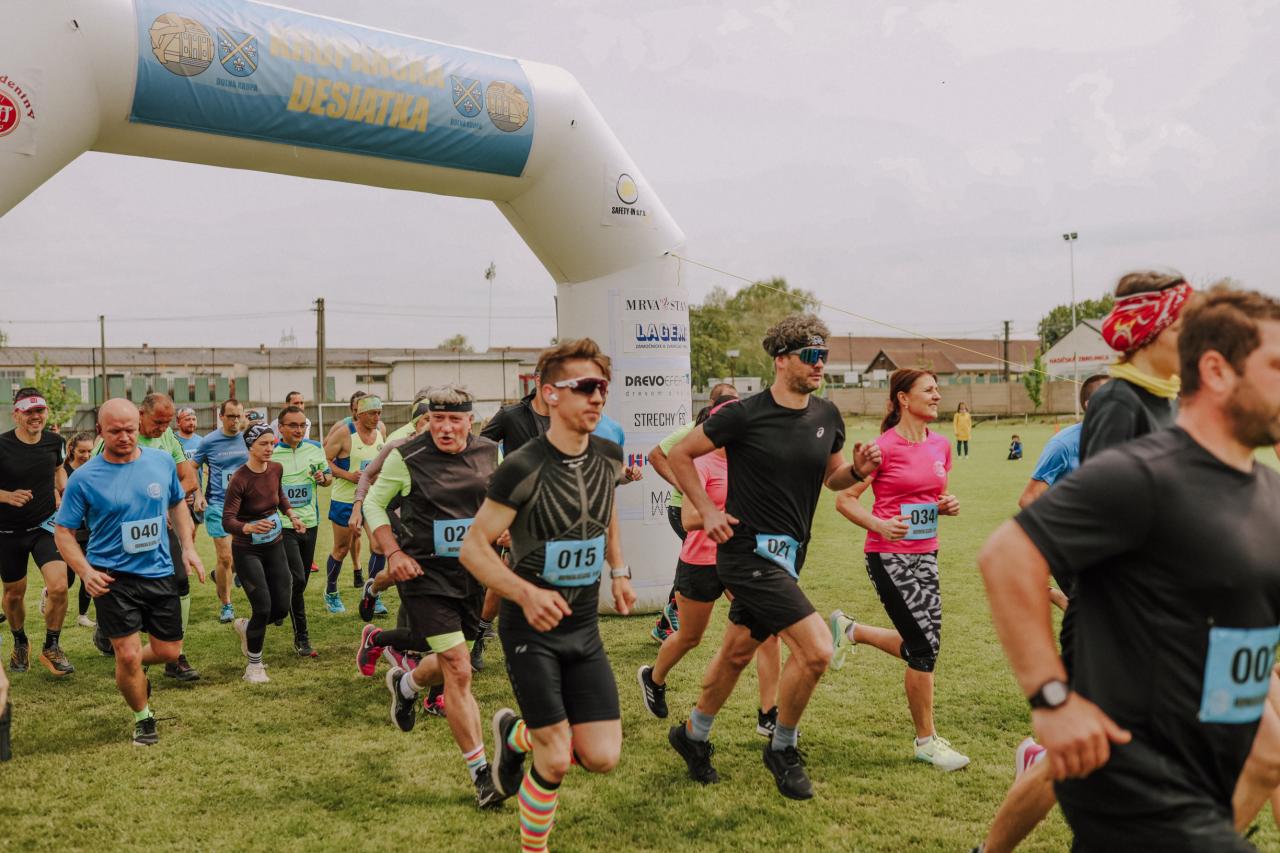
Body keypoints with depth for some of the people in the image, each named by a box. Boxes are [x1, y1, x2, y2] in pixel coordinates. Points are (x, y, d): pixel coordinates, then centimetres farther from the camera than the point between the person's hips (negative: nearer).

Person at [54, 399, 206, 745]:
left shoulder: (162, 461, -1)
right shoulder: (84, 478, -11)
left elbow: (177, 504, 15)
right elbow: (64, 531, -4)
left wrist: (188, 547, 4)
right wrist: (85, 571, -18)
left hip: (159, 572, 4)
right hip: (112, 577, -3)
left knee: (169, 652, 9)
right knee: (128, 654, -6)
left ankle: (132, 667, 44)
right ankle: (143, 718, 21)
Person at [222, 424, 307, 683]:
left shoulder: (276, 469, -4)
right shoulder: (239, 480, -22)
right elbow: (228, 521, -27)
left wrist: (292, 515, 8)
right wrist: (249, 527, -45)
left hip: (274, 546, 6)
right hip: (247, 551, -6)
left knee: (282, 608, 3)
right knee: (263, 608, -11)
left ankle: (246, 626, 36)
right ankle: (254, 666, 9)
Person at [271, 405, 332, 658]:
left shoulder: (315, 448, 6)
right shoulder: (270, 453, -7)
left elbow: (329, 477, 17)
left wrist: (323, 478, -5)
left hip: (310, 523, 5)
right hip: (282, 525, -5)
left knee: (301, 581, 12)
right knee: (297, 580, -13)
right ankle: (301, 637, -3)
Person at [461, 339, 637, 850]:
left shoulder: (608, 457, -1)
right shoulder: (523, 468, -19)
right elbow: (473, 548, -17)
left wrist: (618, 571, 15)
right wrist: (527, 594, -32)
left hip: (585, 627, 5)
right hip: (532, 629, -5)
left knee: (602, 757, 1)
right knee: (556, 759, -5)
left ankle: (516, 735, 30)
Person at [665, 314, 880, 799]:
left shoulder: (827, 417, 5)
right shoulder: (745, 415, -13)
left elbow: (832, 478, 18)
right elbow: (680, 454, -3)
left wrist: (857, 471, -4)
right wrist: (707, 511, -8)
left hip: (787, 555, 7)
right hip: (748, 552, -7)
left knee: (737, 653, 19)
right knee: (816, 650, -15)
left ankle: (692, 736, 41)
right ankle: (782, 750, 8)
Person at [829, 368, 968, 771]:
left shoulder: (940, 445, 6)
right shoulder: (885, 448, -13)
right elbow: (844, 499, -11)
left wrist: (948, 505, -1)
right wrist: (881, 525, -25)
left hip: (926, 554, 8)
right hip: (890, 556, -7)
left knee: (922, 643, 11)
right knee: (925, 645, -5)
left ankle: (850, 630, 35)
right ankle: (927, 741, 13)